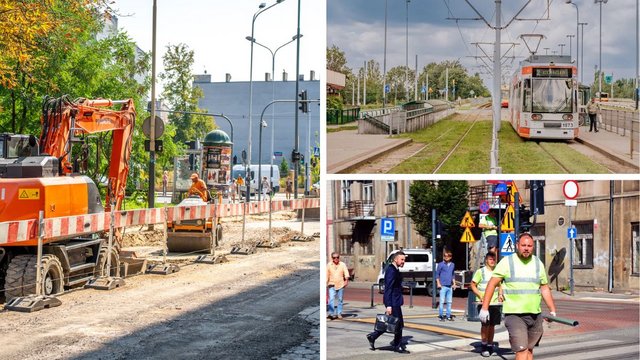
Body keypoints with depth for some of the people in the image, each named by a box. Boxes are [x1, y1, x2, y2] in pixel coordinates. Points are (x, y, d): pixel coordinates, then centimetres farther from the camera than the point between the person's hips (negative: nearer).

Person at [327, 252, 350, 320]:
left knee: (340, 300, 7)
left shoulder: (343, 265, 3)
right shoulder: (329, 265, 5)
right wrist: (325, 284, 10)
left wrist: (346, 280, -24)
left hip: (341, 285, 1)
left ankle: (339, 313, 16)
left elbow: (346, 272, -8)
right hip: (332, 285, -1)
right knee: (331, 299, -14)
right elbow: (327, 275, 10)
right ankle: (331, 313, -17)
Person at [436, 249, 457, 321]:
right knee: (442, 301, -5)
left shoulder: (452, 265, 13)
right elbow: (437, 274, 0)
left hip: (450, 286, 5)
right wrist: (438, 283, -8)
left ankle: (448, 316, 14)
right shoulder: (440, 264, -2)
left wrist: (454, 283, 15)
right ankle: (441, 316, 0)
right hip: (443, 286, -5)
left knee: (449, 302, 8)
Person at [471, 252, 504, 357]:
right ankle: (484, 345, 0)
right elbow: (473, 285, -3)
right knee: (485, 324, -10)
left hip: (495, 302, 5)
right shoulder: (480, 272, -3)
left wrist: (500, 295, 6)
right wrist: (480, 296, -15)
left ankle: (490, 345, 19)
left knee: (492, 325, 8)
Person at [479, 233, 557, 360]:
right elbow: (492, 284, -4)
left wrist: (552, 310, 14)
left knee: (529, 349, 11)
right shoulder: (507, 262, -3)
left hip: (535, 315, 5)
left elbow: (545, 288, 17)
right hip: (514, 315, -5)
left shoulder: (538, 263, 10)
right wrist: (484, 308, -10)